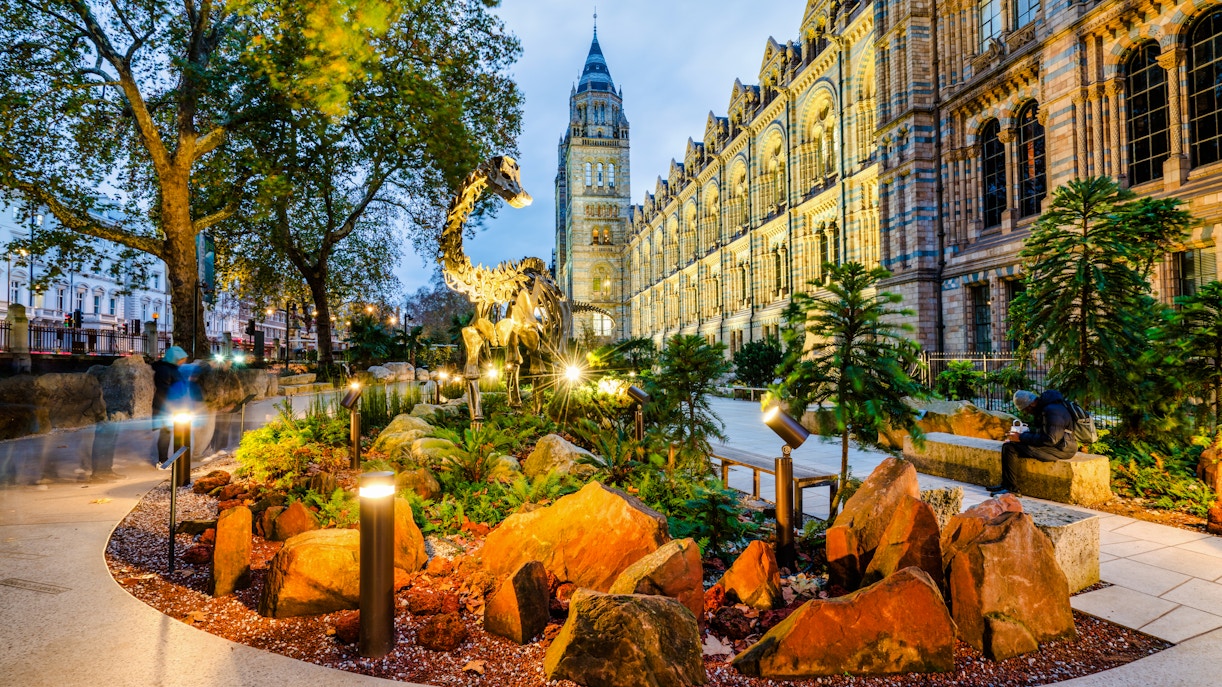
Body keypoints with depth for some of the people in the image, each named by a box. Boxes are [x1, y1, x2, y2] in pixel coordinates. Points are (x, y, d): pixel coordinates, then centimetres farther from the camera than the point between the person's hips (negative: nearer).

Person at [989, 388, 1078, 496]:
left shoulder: (1052, 411, -22)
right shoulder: (1042, 408, 11)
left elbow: (1050, 440, -26)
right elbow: (1037, 431, 21)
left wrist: (1022, 438, -20)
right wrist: (1019, 435, 5)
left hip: (1061, 448, -10)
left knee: (1011, 448, -21)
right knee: (1007, 446, 5)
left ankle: (1011, 488, -13)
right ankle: (1006, 484, 4)